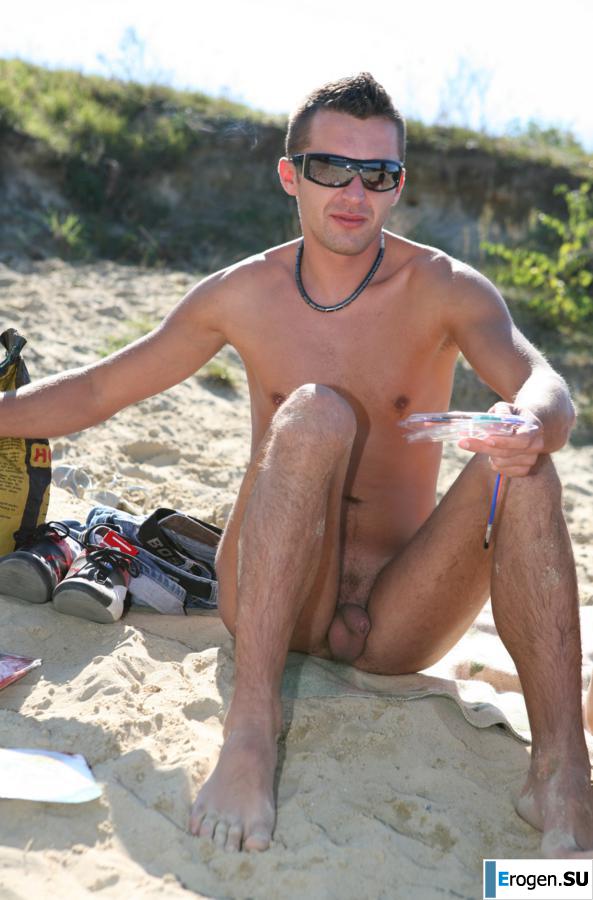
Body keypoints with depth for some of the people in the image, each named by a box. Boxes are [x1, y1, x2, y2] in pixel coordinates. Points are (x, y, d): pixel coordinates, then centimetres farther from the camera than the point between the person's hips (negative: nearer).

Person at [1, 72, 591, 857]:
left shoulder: (446, 290, -2)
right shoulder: (243, 295, 2)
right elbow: (98, 390, 9)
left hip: (400, 620, 0)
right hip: (274, 605, 0)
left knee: (519, 468, -25)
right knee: (314, 414, -27)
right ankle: (252, 721, -30)